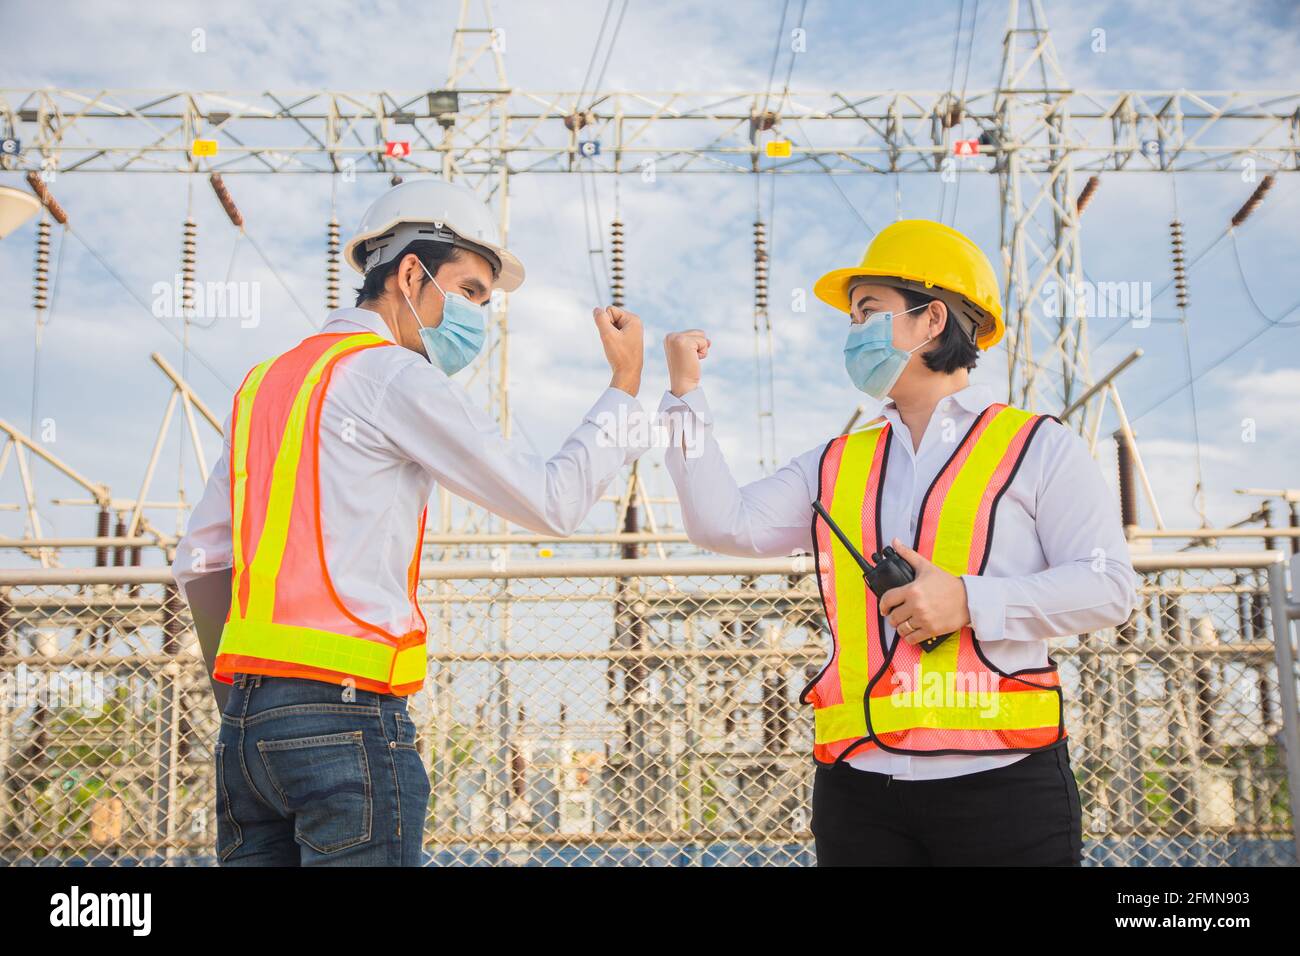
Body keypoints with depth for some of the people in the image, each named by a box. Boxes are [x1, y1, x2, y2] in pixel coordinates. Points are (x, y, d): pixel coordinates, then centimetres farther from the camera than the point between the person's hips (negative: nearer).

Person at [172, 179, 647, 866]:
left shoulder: (266, 383, 18)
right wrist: (624, 388, 8)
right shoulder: (395, 376, -6)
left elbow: (200, 561, 18)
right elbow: (554, 503, -4)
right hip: (347, 714, -8)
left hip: (247, 719, 8)